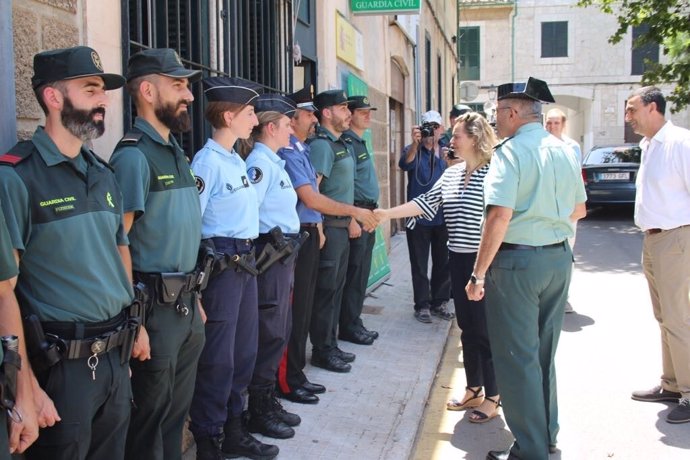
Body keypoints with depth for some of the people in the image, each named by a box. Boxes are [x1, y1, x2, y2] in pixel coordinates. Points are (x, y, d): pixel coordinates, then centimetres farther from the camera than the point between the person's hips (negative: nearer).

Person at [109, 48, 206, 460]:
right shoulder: (134, 156, -15)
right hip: (155, 306, -8)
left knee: (177, 410, 19)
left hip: (186, 303, 8)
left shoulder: (177, 153, 12)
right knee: (151, 415, 6)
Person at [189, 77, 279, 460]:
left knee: (244, 352, 17)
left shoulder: (237, 161, 14)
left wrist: (248, 257, 18)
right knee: (218, 359, -1)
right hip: (220, 265, -10)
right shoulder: (207, 161, -15)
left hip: (245, 262, 10)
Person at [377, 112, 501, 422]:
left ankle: (491, 398, 14)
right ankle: (473, 390, 28)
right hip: (459, 260, 7)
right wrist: (385, 213, 2)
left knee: (485, 329, 1)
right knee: (467, 328, 15)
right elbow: (425, 202, 8)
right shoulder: (451, 174, 10)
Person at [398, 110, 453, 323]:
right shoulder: (413, 150, -1)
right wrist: (415, 143, -40)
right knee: (420, 265, 3)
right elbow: (405, 164, -24)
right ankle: (422, 305, 12)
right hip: (419, 216, -3)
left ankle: (439, 303, 22)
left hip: (443, 217, 3)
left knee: (443, 263, 10)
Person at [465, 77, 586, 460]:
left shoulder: (512, 150, -14)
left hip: (518, 260, -8)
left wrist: (479, 274, -18)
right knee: (543, 352, 20)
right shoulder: (564, 151, 8)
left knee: (517, 357, 2)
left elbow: (499, 216, -23)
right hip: (559, 257, 8)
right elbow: (578, 210, 18)